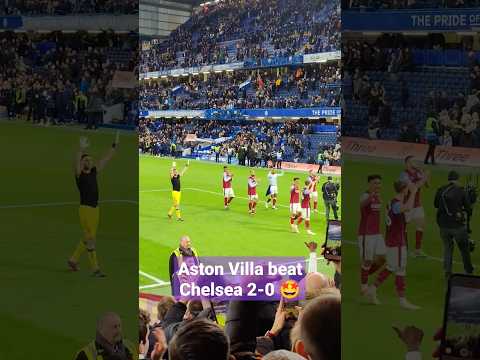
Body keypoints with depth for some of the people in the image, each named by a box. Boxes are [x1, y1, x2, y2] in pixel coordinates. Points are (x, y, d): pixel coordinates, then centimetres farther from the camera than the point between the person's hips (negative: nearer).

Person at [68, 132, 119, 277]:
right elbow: (76, 163, -29)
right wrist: (81, 149, -44)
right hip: (85, 209, -7)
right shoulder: (79, 174, -7)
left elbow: (107, 158, 9)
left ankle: (73, 260, 33)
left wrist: (115, 144, 2)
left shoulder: (94, 172, 10)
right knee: (91, 238, -7)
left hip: (95, 209, 7)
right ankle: (95, 269, -5)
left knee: (88, 238, 16)